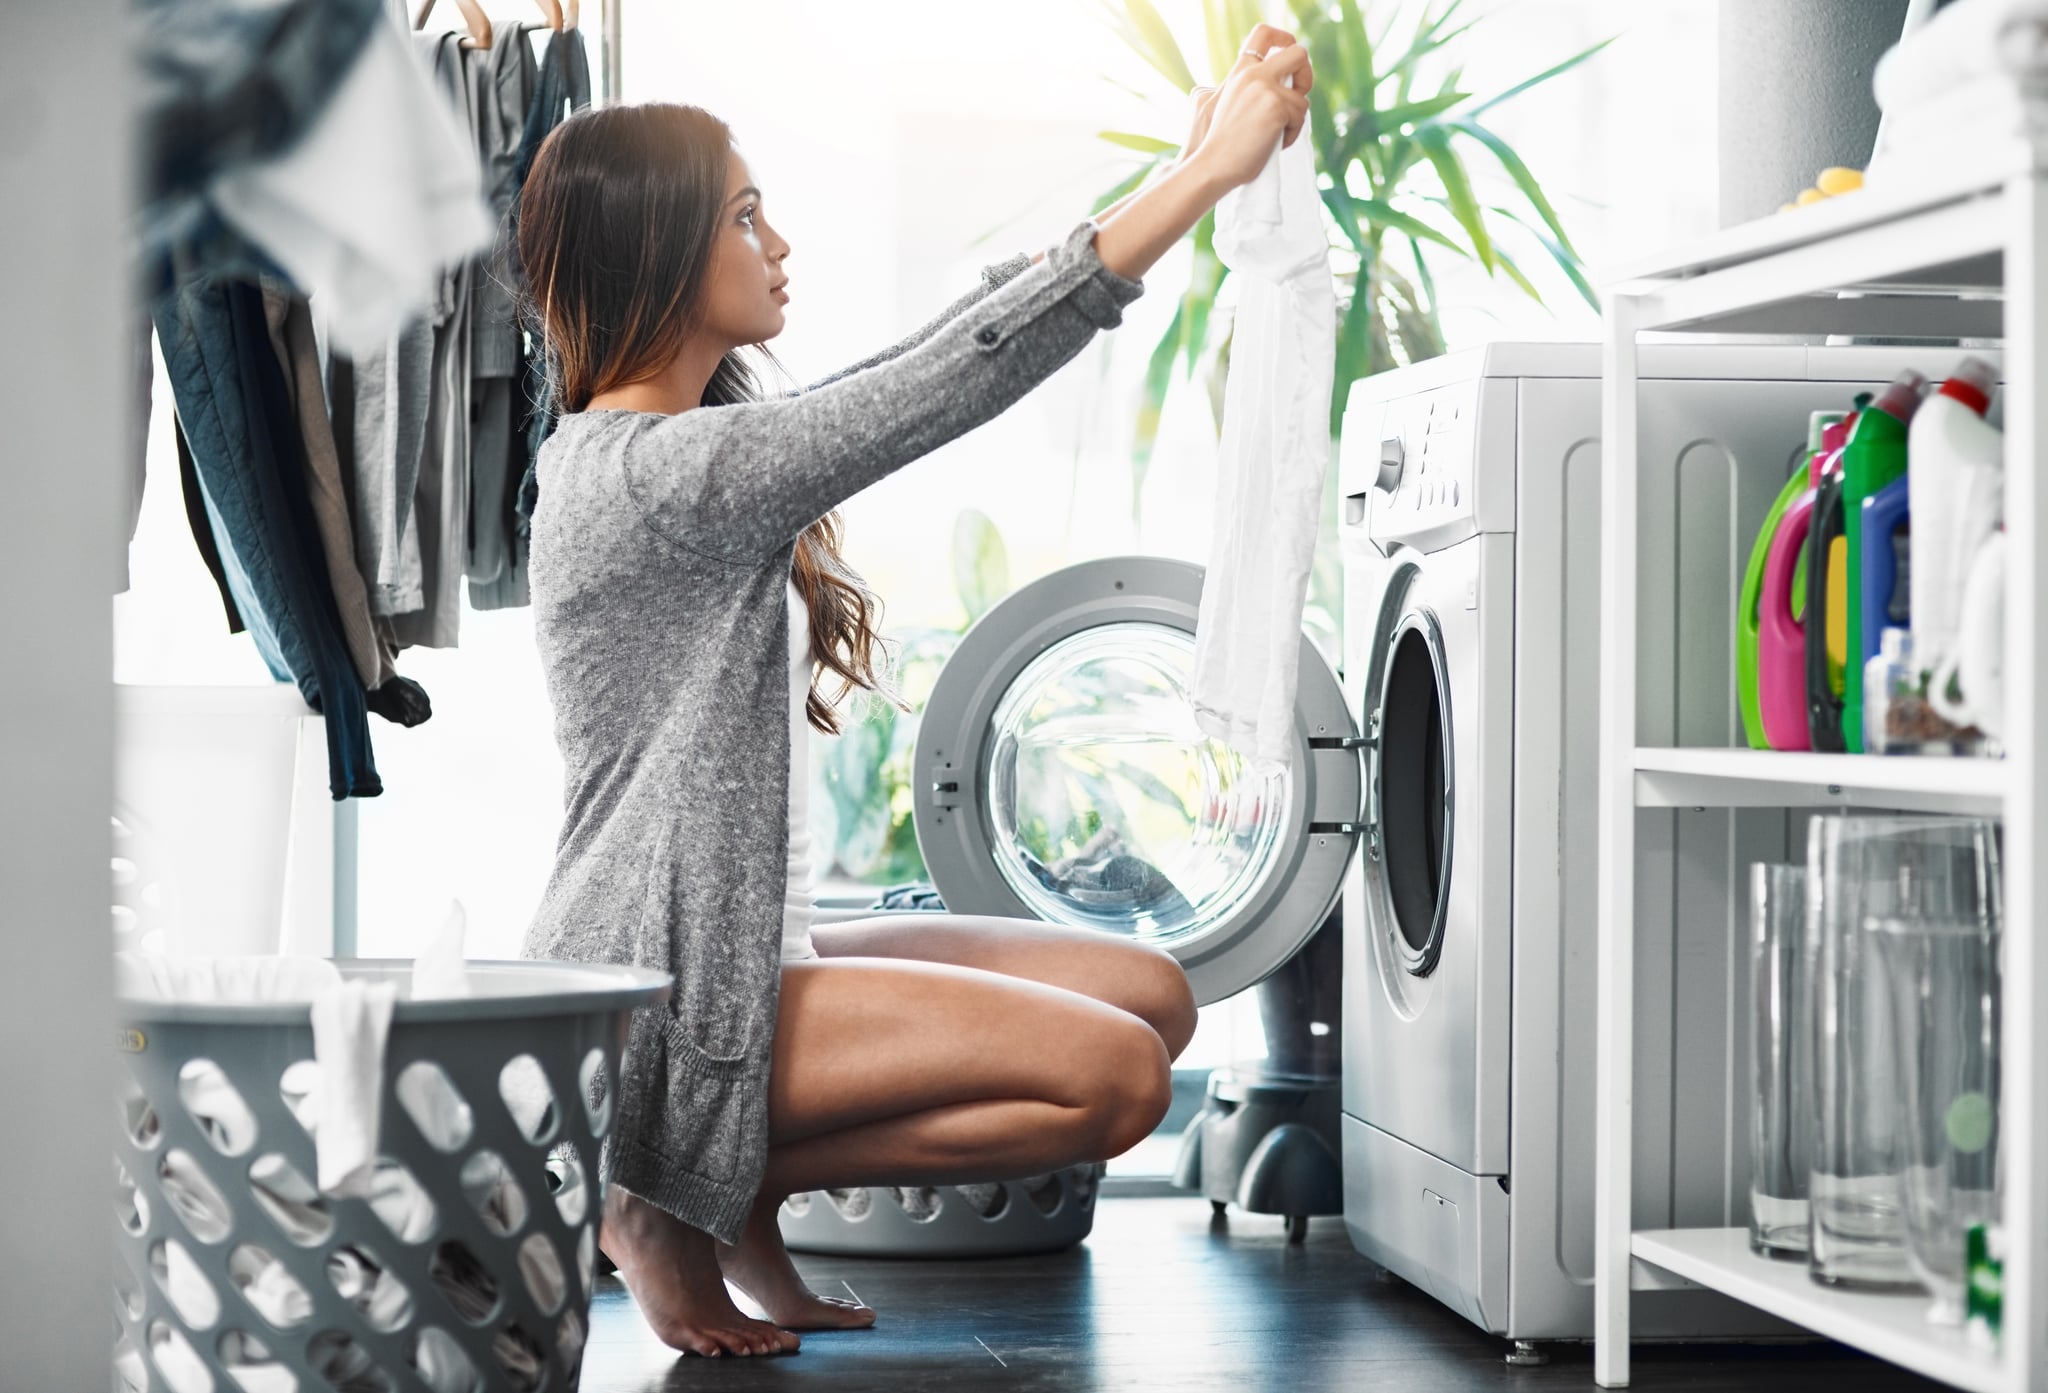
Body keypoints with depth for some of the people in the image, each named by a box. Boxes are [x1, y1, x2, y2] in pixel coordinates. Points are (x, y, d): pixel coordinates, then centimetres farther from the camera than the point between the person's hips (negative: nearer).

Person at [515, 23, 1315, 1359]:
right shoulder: (652, 472, -18)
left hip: (740, 954, 10)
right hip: (656, 1000, -10)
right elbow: (961, 374, -21)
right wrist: (1209, 172, -17)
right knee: (1113, 1073, -18)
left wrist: (1186, 164, 6)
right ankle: (680, 1198, -5)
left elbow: (946, 341, 13)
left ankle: (725, 1190, 8)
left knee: (1150, 994, 5)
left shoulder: (682, 441, 12)